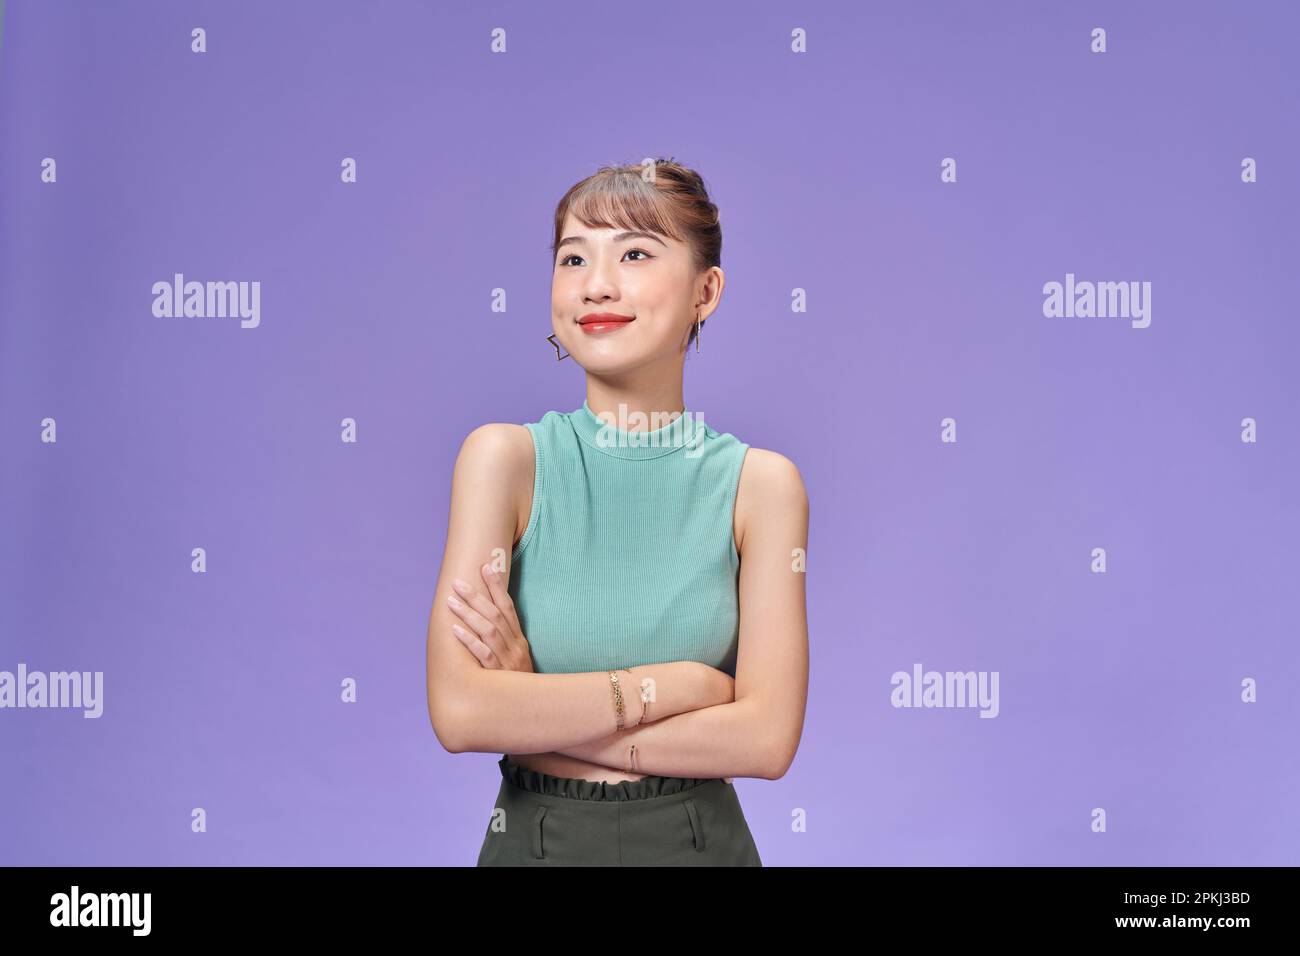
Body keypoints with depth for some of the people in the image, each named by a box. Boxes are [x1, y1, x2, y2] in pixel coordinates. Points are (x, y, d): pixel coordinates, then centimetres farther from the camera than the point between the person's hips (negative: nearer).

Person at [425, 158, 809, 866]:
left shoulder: (760, 483, -8)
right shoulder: (505, 457, -10)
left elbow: (767, 737, -14)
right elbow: (460, 712, -19)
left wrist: (532, 712, -18)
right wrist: (681, 682, -17)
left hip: (701, 839, 0)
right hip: (535, 839, 0)